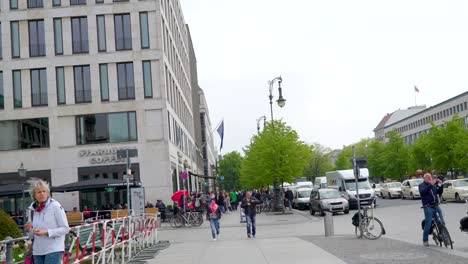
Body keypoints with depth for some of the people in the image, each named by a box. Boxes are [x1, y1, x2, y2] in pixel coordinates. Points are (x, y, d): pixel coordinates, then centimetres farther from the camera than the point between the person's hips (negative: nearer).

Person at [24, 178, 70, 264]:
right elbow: (32, 235, 15)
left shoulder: (55, 206, -7)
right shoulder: (33, 209, 8)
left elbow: (65, 229, -9)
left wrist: (46, 232, -17)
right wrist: (29, 230, -7)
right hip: (38, 251, 6)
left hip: (54, 250, -5)